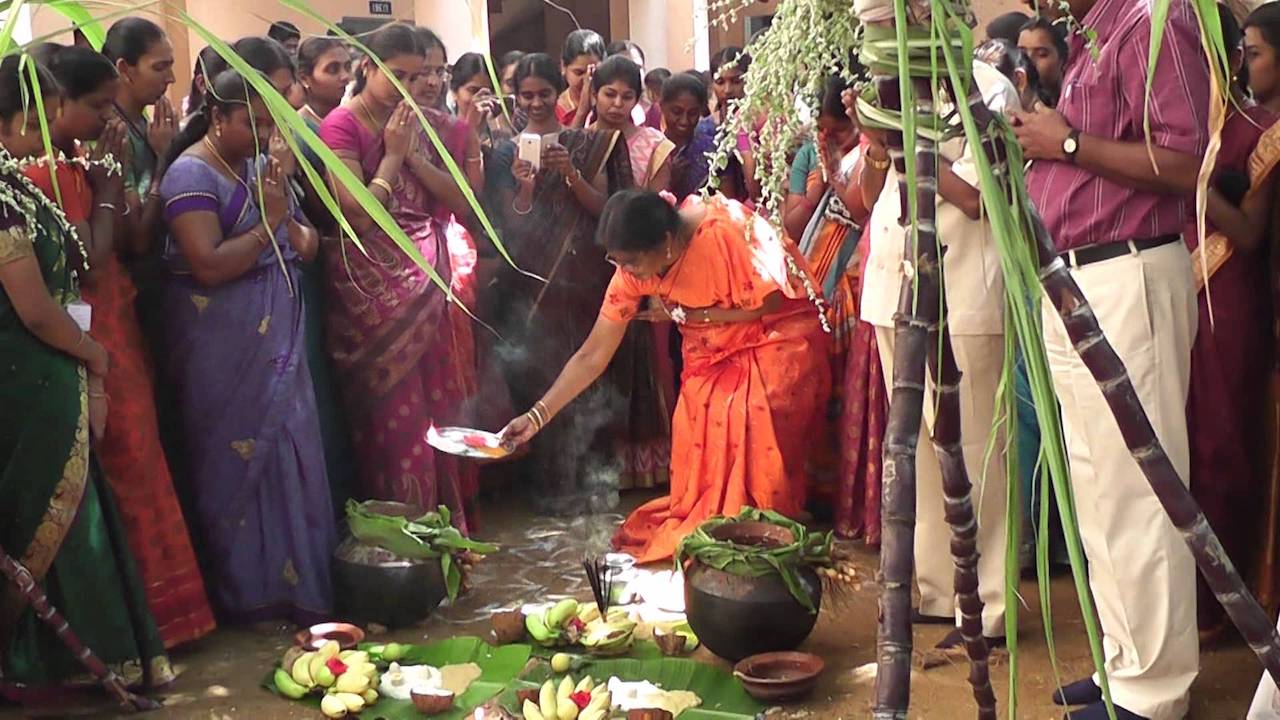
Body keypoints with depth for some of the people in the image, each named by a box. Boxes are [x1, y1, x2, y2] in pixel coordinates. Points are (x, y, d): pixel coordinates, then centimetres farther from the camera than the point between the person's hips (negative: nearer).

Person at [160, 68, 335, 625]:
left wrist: (294, 227, -10)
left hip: (277, 339, 7)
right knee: (240, 458, 2)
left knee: (290, 454, 10)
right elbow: (208, 266, -23)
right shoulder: (192, 174, -11)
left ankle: (299, 577, 22)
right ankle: (250, 593, 15)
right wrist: (268, 225, -17)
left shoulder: (258, 164, 12)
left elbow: (308, 244, 12)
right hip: (224, 348, -7)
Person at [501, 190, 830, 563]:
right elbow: (592, 356, -9)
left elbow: (768, 303, -21)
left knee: (758, 451, -14)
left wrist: (684, 314, -19)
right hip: (714, 354, 5)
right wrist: (537, 416, -14)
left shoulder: (726, 230, -31)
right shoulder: (634, 270, -14)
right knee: (699, 444, -6)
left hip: (778, 335, -5)